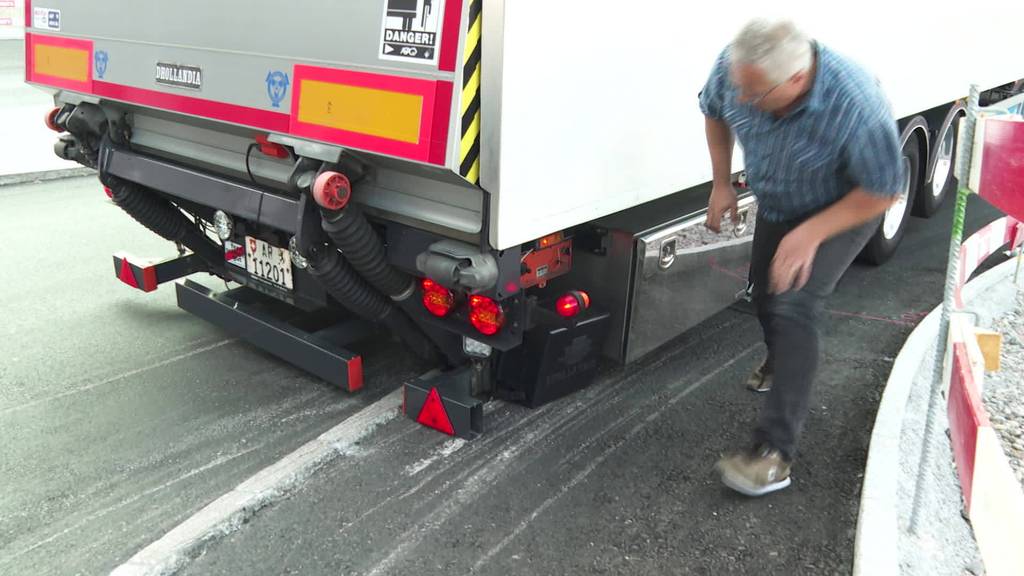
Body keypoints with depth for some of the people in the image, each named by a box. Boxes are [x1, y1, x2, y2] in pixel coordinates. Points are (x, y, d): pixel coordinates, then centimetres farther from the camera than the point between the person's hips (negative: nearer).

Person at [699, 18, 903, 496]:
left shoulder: (857, 108, -41)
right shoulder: (735, 67, -28)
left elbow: (881, 193, -26)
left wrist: (811, 233, -34)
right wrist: (721, 183, -8)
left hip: (845, 208, -6)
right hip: (777, 204, 6)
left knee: (794, 304, -21)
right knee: (763, 290, 20)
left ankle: (775, 452, -18)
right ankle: (780, 361, 55)